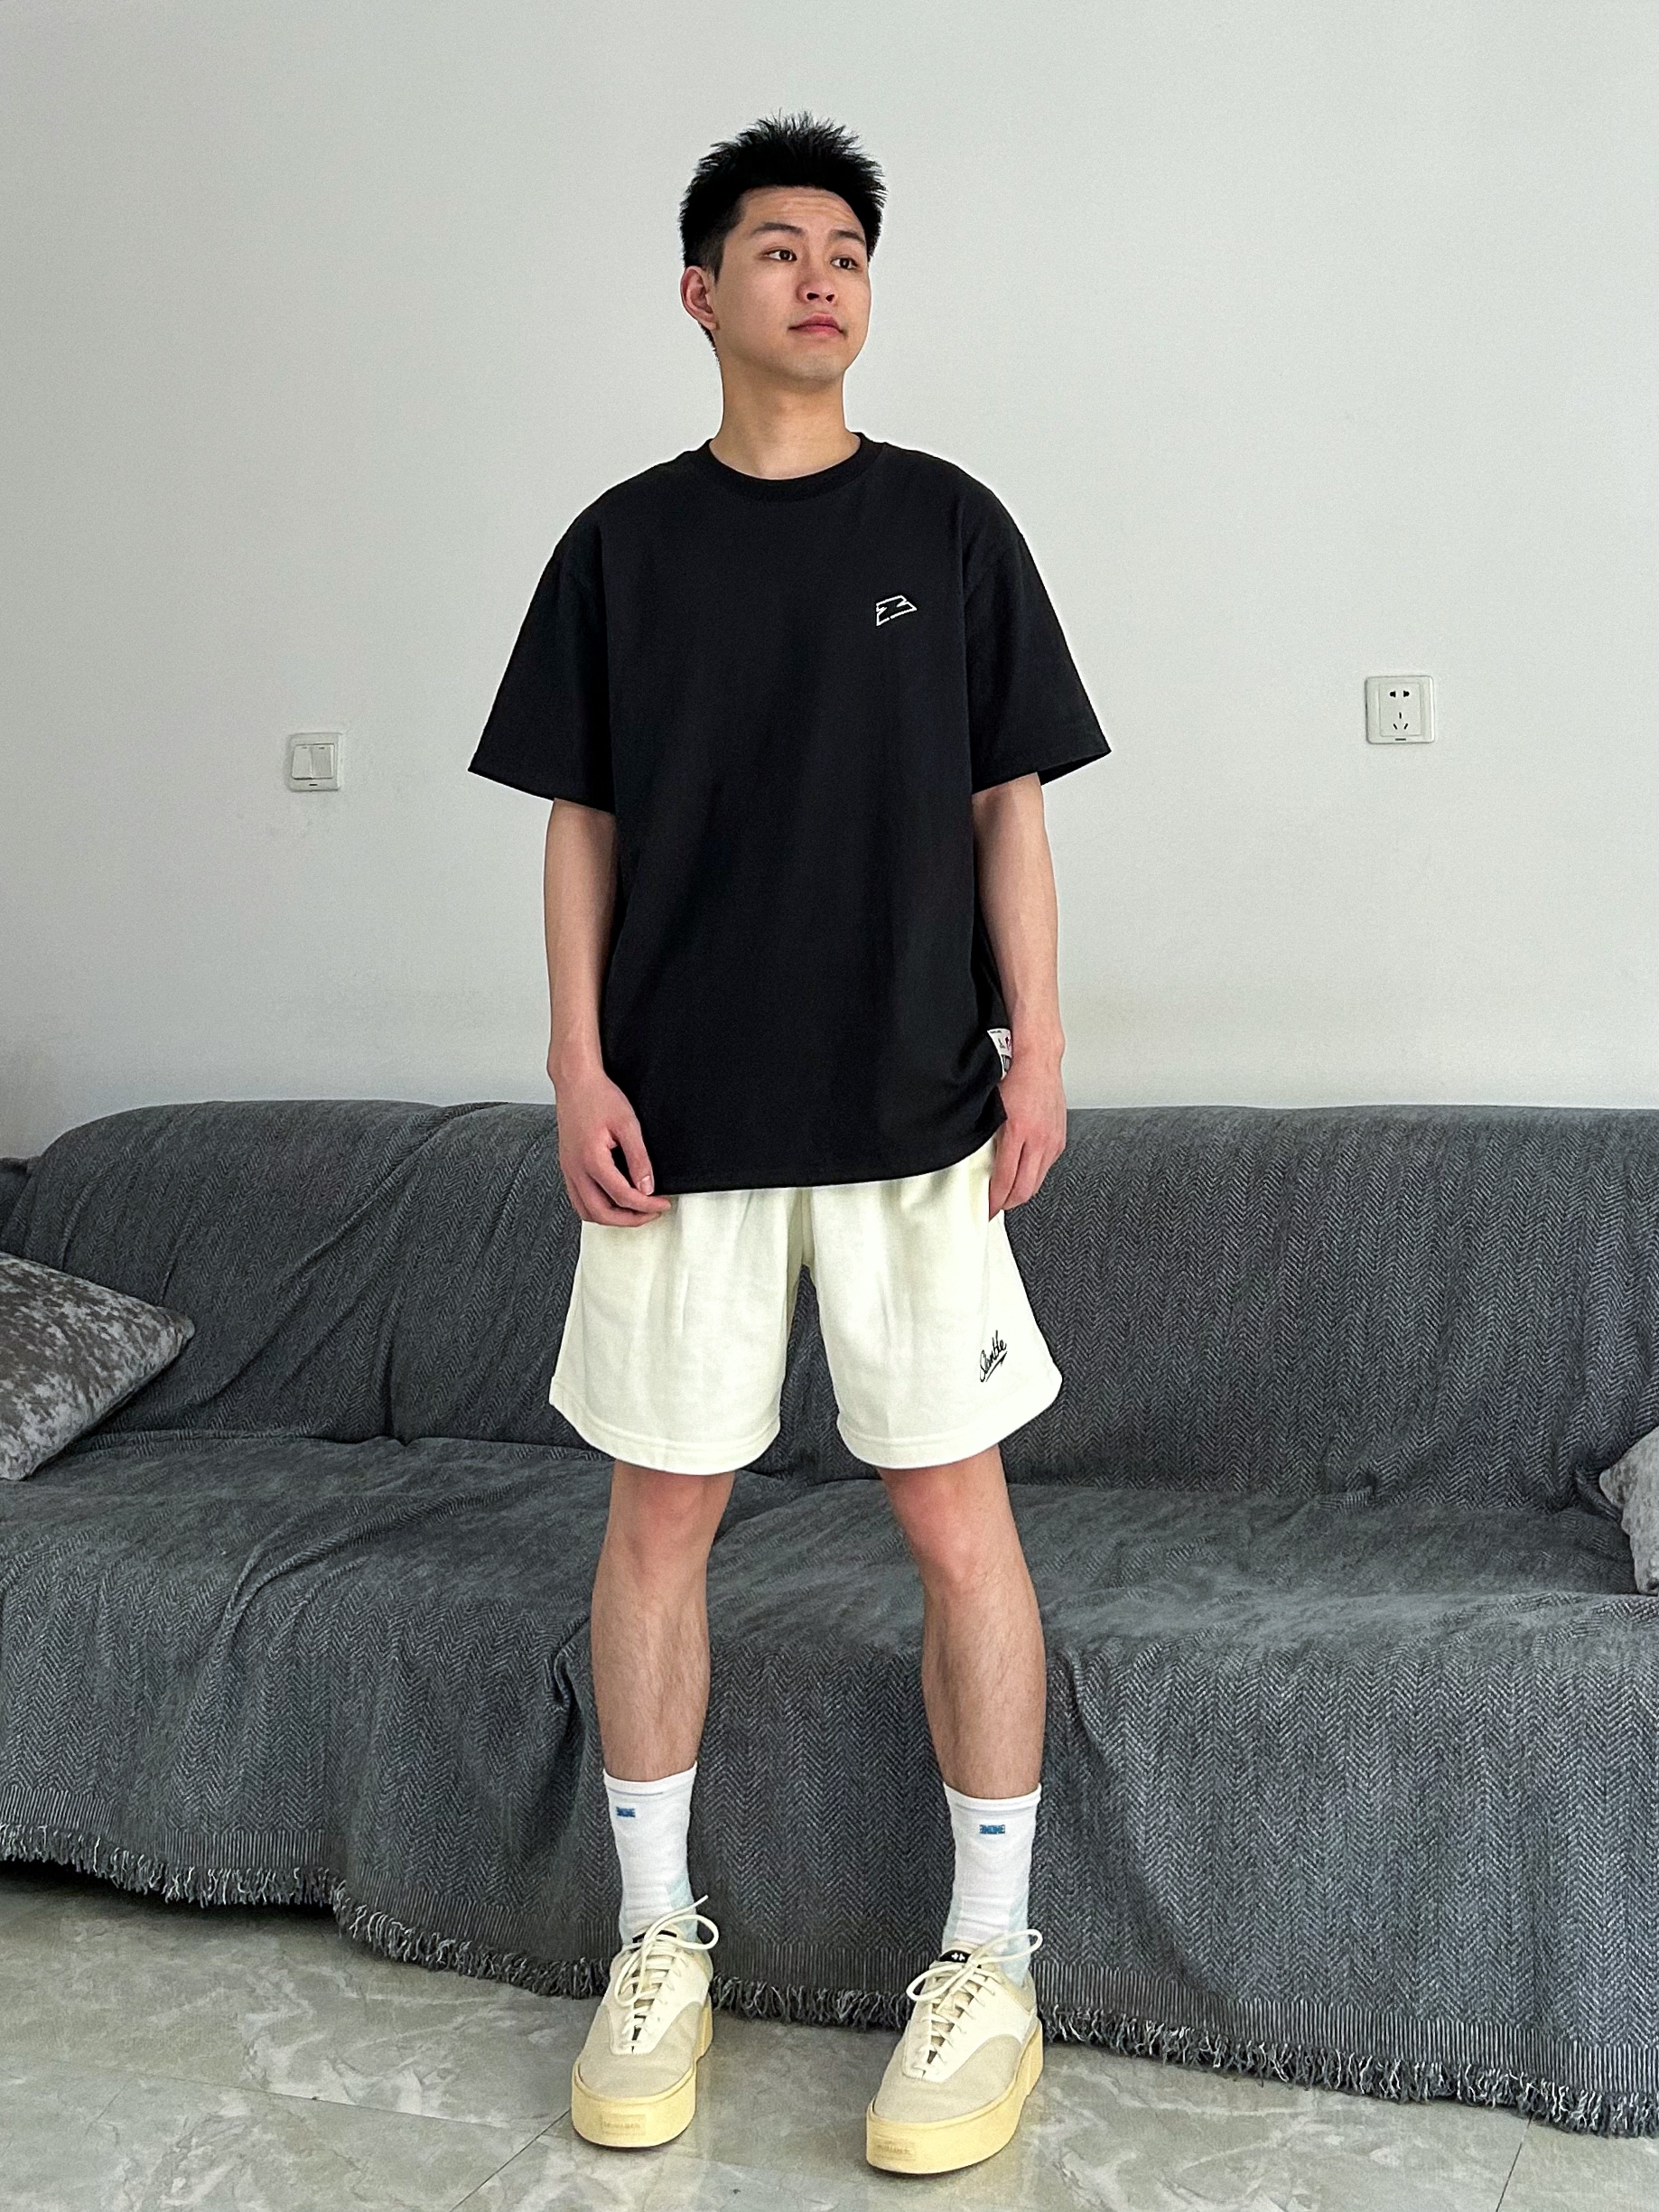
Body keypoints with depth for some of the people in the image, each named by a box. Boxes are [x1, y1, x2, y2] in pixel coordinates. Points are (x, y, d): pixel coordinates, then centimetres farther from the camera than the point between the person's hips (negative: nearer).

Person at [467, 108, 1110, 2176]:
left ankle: (989, 1962, 13)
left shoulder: (949, 525, 5)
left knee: (957, 1518, 0)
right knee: (659, 1513, 5)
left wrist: (1036, 1045, -3)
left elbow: (1009, 802, 5)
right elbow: (582, 822, 6)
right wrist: (579, 1064, -3)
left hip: (914, 1105, 0)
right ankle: (658, 1941, 21)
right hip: (683, 1112, 1)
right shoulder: (624, 543, 5)